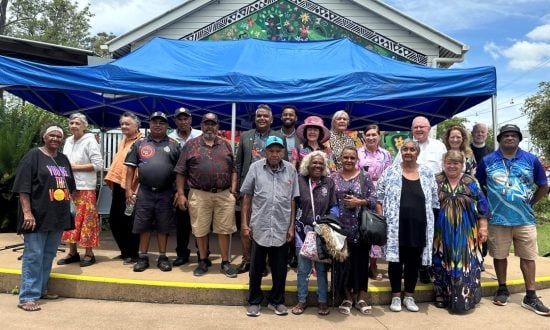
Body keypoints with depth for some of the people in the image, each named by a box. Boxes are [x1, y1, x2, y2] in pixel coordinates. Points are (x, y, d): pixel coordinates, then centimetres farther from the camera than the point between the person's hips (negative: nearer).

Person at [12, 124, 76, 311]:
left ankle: (41, 290, 25)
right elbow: (23, 187, -12)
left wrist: (69, 208, 17)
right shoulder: (33, 156, -5)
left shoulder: (63, 159, 14)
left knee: (48, 256, 13)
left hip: (58, 216, 7)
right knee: (33, 256, -4)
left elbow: (70, 187, 22)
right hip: (37, 216, -6)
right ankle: (28, 297, 2)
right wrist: (27, 212, -19)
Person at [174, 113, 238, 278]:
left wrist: (233, 190, 2)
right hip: (199, 195, -1)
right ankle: (203, 262, 24)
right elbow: (181, 172, 2)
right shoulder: (191, 145, 5)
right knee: (201, 230, 7)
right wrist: (181, 194, -4)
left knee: (224, 229, 5)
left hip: (224, 195, 1)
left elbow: (233, 170, 12)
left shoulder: (226, 145, 12)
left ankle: (225, 263, 17)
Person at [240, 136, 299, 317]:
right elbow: (247, 197, 2)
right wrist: (244, 223, 0)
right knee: (256, 267, 11)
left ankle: (276, 300, 30)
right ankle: (254, 301, 28)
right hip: (259, 227, -1)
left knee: (280, 268, 12)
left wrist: (291, 226, 2)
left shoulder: (291, 170, 1)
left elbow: (293, 200, 5)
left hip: (282, 229, 1)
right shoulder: (255, 167, -3)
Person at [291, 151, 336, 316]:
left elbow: (333, 208, 4)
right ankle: (302, 301, 23)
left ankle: (323, 301, 24)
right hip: (302, 232, 0)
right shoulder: (299, 180, -3)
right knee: (303, 269, 8)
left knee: (321, 268, 10)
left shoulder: (329, 182, 1)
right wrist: (293, 227, -3)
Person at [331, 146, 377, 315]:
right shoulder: (333, 177, 6)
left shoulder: (365, 176, 1)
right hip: (341, 227, 1)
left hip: (360, 227, -1)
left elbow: (373, 200, -2)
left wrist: (359, 202, -17)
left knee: (361, 260, 5)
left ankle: (361, 297, 20)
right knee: (342, 262, 5)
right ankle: (346, 297, 20)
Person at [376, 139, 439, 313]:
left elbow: (434, 201, 11)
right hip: (396, 226, -2)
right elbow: (379, 198, -1)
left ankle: (409, 296, 24)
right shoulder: (390, 172, 0)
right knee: (396, 260, 5)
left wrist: (431, 225, 7)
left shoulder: (427, 173, 7)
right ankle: (396, 296, 19)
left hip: (418, 226, 2)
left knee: (414, 261, 10)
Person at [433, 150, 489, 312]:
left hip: (466, 233, 0)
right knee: (443, 264, 7)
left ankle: (464, 297, 11)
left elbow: (482, 206, 4)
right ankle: (442, 296, 18)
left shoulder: (471, 182, 3)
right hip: (442, 232, 0)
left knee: (465, 264, 0)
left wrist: (483, 227, -1)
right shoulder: (436, 181, 2)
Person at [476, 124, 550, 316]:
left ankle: (530, 297, 17)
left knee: (528, 256, 6)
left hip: (525, 219, 1)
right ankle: (502, 290, 24)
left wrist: (530, 203, 6)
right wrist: (488, 206, 5)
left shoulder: (531, 160, 2)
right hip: (497, 219, -1)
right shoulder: (487, 161, 0)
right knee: (499, 255, 8)